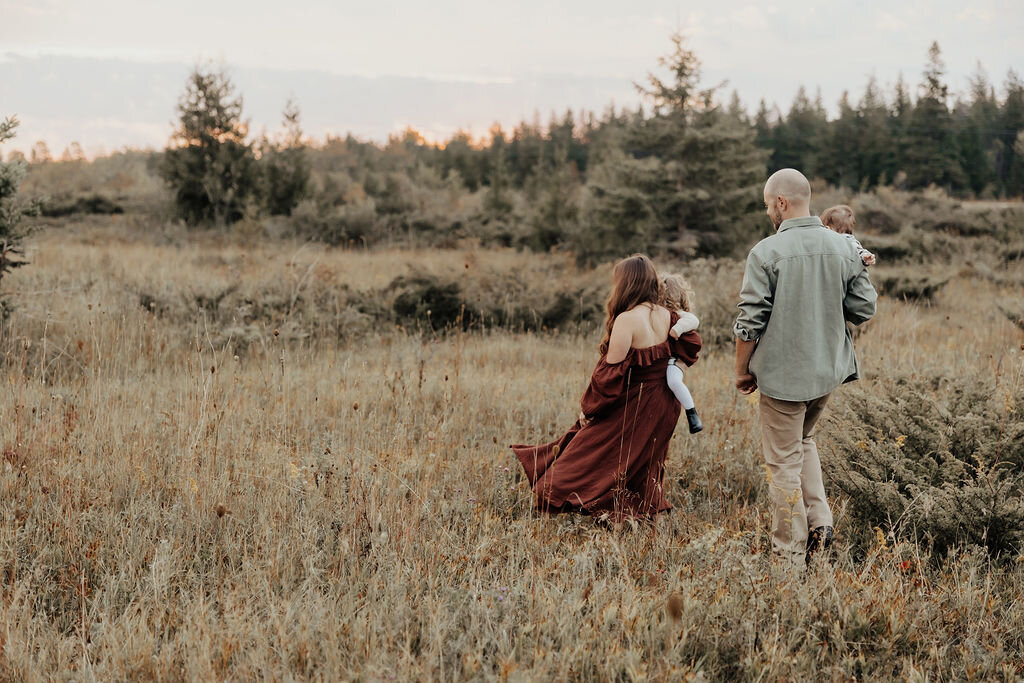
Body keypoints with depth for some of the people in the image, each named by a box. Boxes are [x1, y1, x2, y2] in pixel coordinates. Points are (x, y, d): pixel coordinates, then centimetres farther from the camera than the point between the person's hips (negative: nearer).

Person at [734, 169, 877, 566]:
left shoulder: (767, 252, -16)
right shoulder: (844, 248, -2)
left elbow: (750, 322, -14)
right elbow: (864, 309, 2)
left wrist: (742, 371, -1)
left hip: (783, 373, -5)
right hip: (829, 369, 5)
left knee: (784, 461, 6)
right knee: (803, 440, 28)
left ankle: (790, 555, 13)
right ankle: (819, 519, 13)